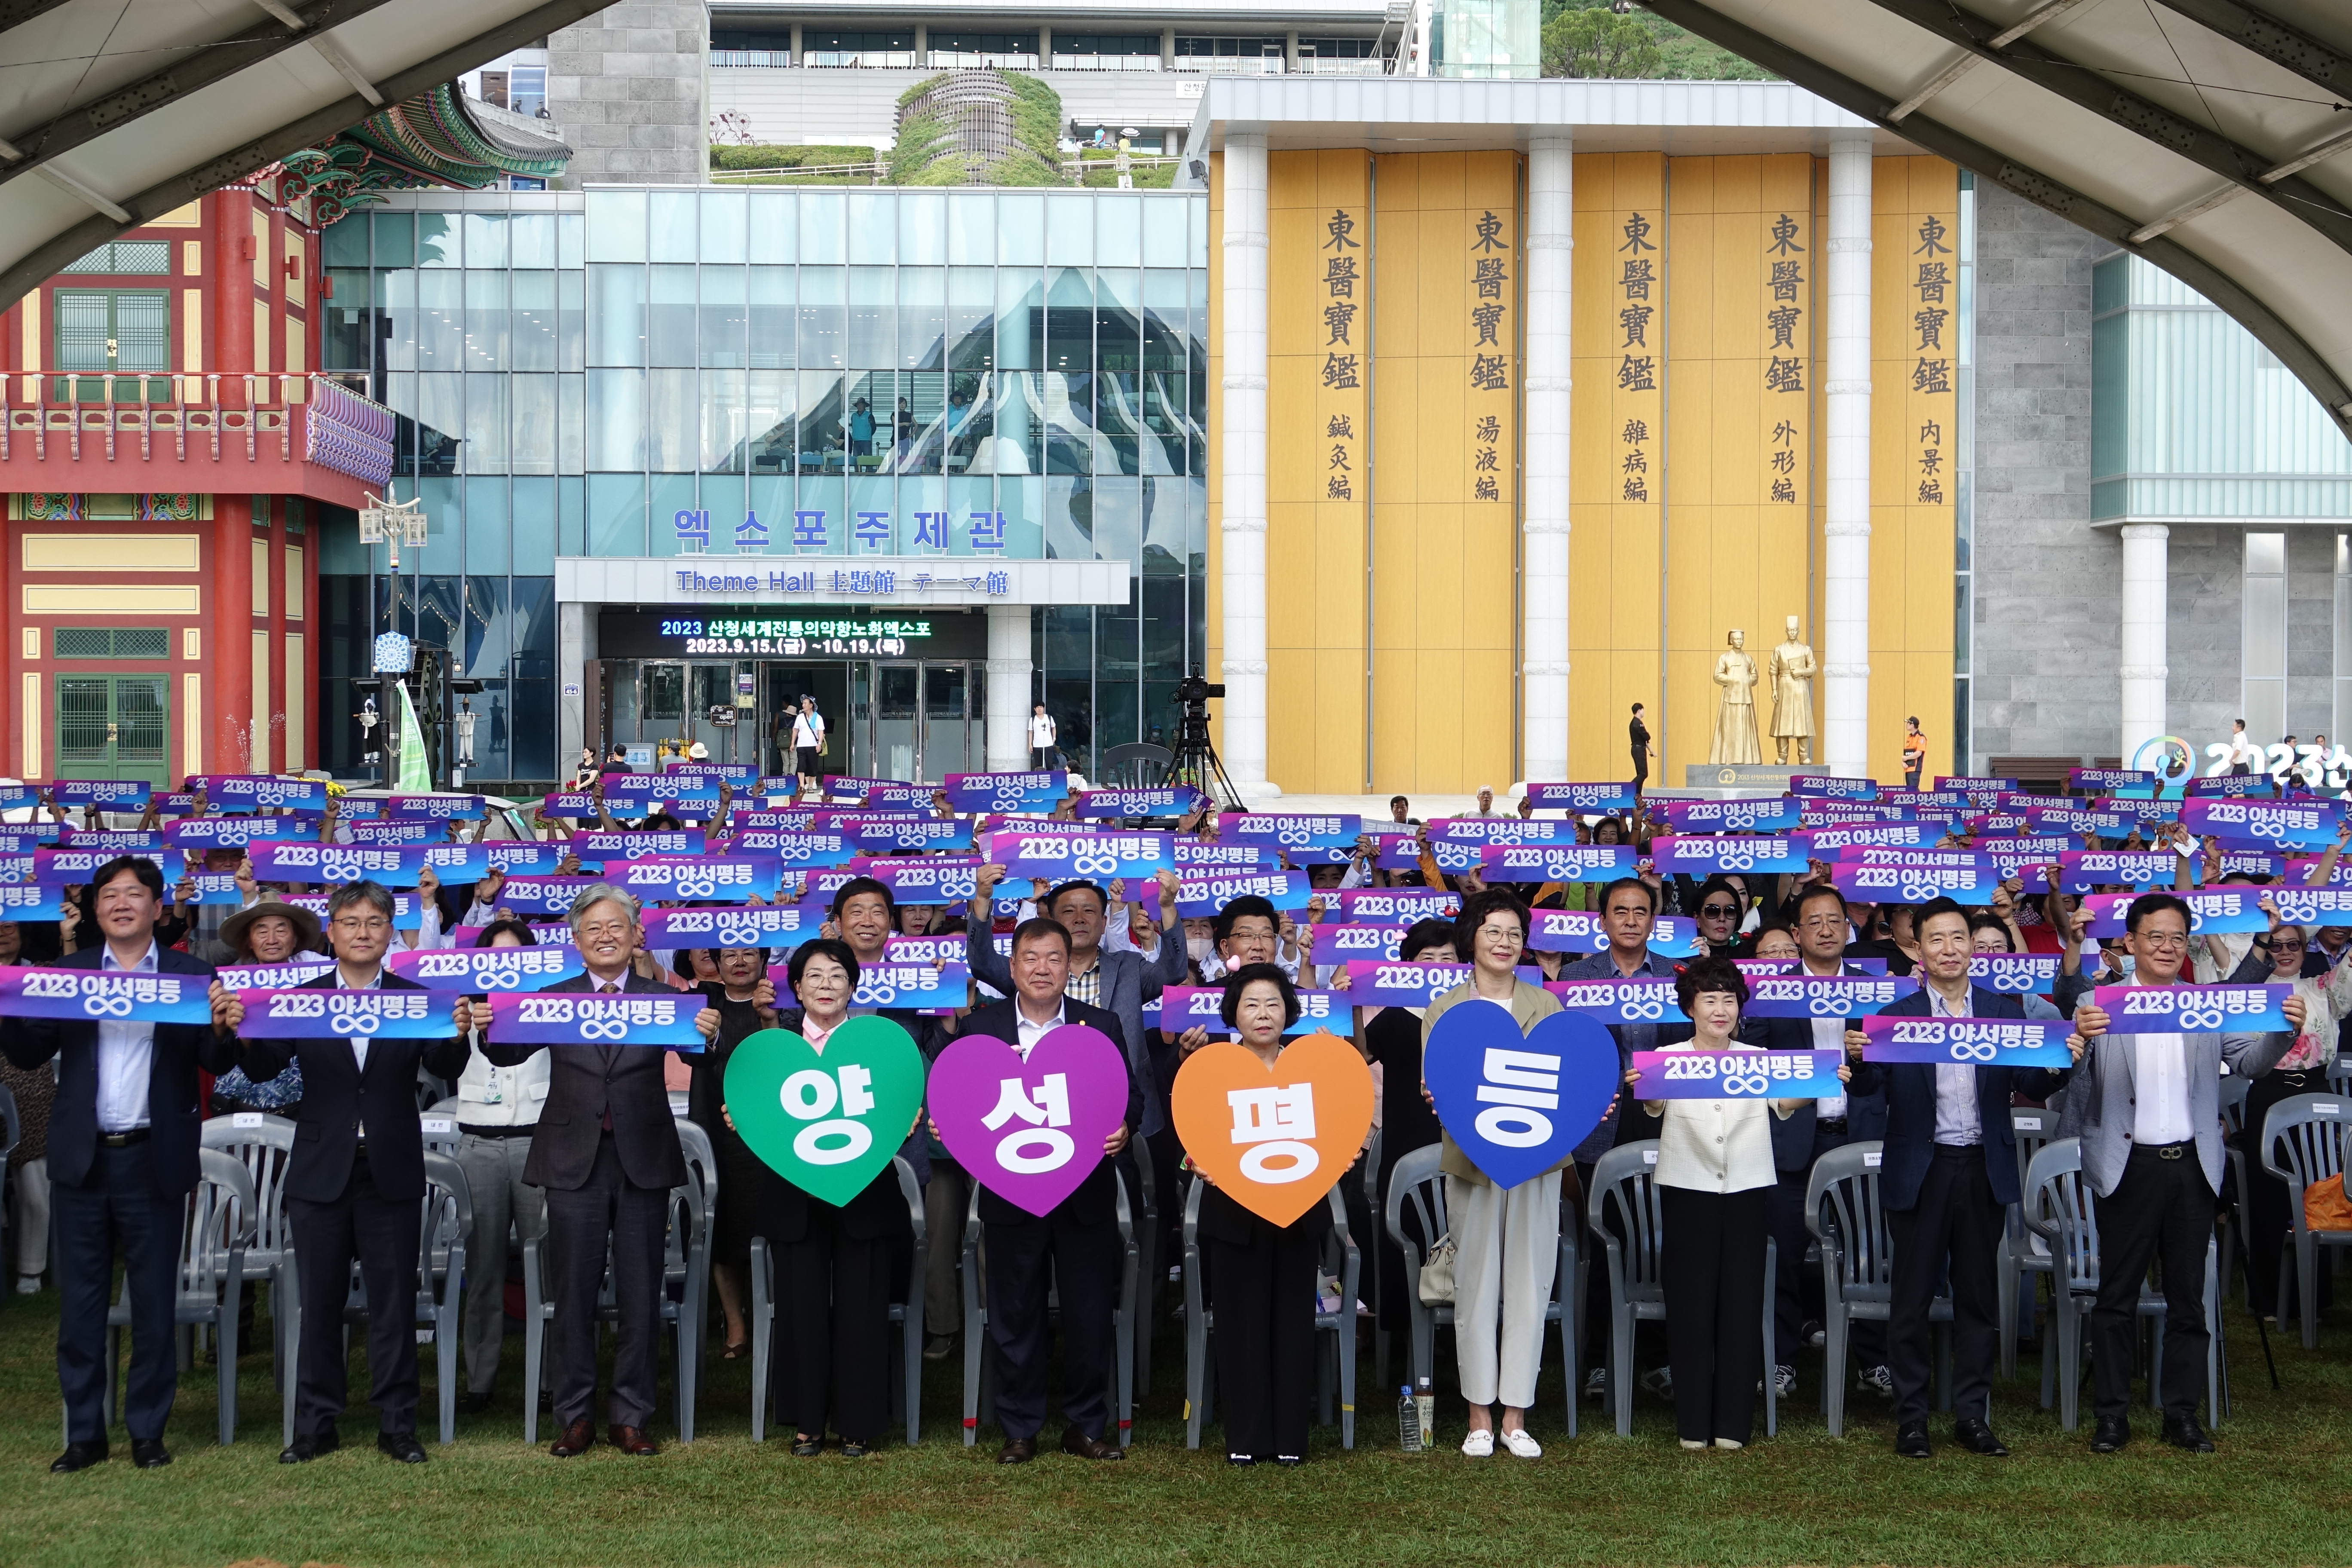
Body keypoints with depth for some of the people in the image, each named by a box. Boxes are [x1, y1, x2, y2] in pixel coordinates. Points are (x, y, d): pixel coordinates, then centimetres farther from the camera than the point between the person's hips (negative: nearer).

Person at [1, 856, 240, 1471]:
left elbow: (217, 1064, -3)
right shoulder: (67, 972, 8)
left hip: (153, 1160, -2)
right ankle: (84, 1434, 16)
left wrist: (222, 1027, -23)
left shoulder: (192, 976, 2)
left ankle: (147, 1431, 16)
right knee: (80, 1303, 7)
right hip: (82, 1159, 2)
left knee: (154, 1304, 5)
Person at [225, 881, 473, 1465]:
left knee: (394, 1304, 5)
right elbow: (264, 1069, -5)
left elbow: (445, 1070, -10)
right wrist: (247, 1035, -27)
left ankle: (397, 1426, 13)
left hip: (392, 1174, 0)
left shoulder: (414, 999, 2)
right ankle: (316, 1426, 16)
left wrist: (457, 1037, -32)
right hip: (322, 1173, 1)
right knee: (319, 1304, 8)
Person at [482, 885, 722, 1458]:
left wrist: (708, 1034, -34)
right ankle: (575, 1416, 15)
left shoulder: (663, 997, 3)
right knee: (574, 1295, 6)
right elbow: (509, 1055, -6)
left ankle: (631, 1417, 14)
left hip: (644, 1160, 0)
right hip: (575, 1163, 0)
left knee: (641, 1297, 5)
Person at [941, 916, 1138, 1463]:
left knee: (1089, 1315, 4)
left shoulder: (1102, 1026, 6)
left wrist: (1123, 1128, -16)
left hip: (1084, 1196, 0)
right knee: (1015, 1316, 6)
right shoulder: (979, 1027, 5)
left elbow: (1130, 1095, 4)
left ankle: (1086, 1426, 17)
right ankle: (1019, 1429, 16)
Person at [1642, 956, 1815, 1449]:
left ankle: (1733, 1422, 7)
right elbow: (1655, 1108, -12)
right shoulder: (1669, 1058, 6)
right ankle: (1693, 1422, 6)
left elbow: (1784, 1104, -7)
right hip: (1687, 1188, -1)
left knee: (1741, 1302, 1)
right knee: (1690, 1302, -1)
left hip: (1748, 1189, 1)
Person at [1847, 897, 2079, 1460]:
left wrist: (2062, 1063, -21)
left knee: (1978, 1297, 8)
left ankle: (1972, 1414, 17)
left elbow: (2032, 1086, 0)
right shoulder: (1895, 1016, 0)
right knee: (1913, 1298, 3)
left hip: (1984, 1170, 2)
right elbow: (1869, 1088, -7)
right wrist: (1858, 1058, -29)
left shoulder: (2005, 1011, 6)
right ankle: (1911, 1417, 12)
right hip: (1920, 1172, -2)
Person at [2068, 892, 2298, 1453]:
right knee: (2117, 1296, 4)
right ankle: (2111, 1416, 11)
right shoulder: (2099, 1005, -3)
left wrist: (2284, 1031, -18)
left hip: (2192, 1165, 3)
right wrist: (2079, 1039, -36)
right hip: (2128, 1167, -3)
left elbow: (2250, 1063, 2)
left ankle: (2182, 1414, 17)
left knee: (2188, 1297, 9)